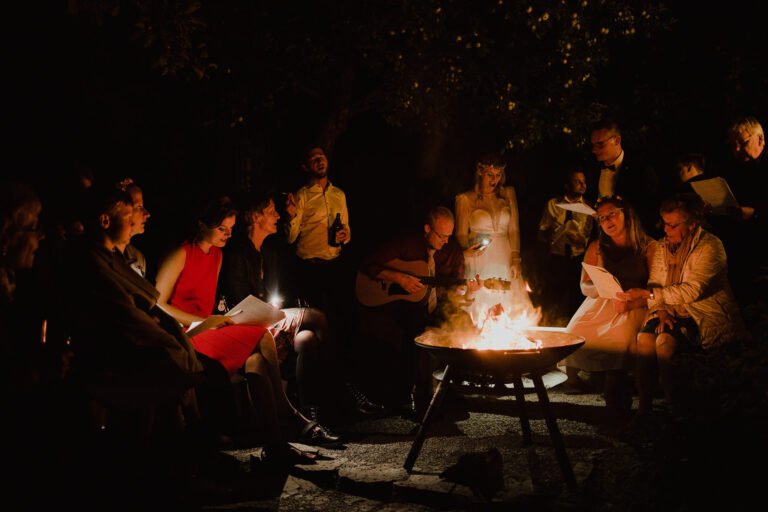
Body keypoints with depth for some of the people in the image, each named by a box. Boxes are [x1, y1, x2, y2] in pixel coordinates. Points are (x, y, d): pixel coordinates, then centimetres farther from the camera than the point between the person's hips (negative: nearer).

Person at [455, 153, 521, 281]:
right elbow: (461, 234, 3)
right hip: (478, 263, -2)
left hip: (504, 260, 2)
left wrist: (515, 260, 1)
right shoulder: (466, 199, 3)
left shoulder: (508, 194, 11)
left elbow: (514, 230, 10)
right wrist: (466, 252, -19)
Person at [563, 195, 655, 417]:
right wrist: (601, 288, -15)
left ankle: (615, 397, -19)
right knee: (573, 334, -25)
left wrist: (632, 303, -21)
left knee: (619, 338, -35)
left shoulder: (648, 246, 1)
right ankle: (573, 376, 4)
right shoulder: (596, 247, 11)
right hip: (601, 302, 3)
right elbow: (584, 286, 8)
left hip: (635, 306, -3)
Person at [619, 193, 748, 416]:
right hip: (674, 311, 5)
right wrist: (660, 309, -14)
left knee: (665, 341, -31)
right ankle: (644, 408, -20)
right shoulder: (663, 246, 10)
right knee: (645, 337, -26)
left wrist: (646, 294, -25)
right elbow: (654, 284, 7)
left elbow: (693, 290, -23)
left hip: (706, 313, -5)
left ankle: (673, 408, -19)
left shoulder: (709, 246, -11)